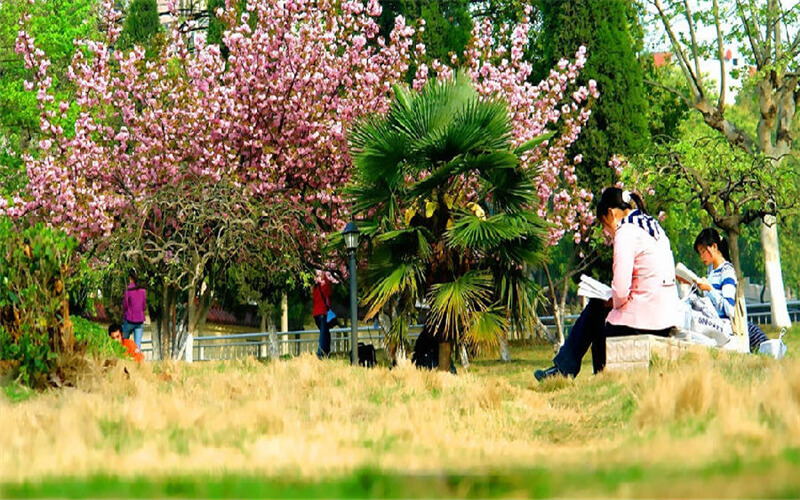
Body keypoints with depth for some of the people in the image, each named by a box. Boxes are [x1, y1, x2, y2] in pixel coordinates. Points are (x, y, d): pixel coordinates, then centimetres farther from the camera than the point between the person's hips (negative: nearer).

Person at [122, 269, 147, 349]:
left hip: (130, 319, -4)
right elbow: (144, 307, 7)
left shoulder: (128, 290, -12)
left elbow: (124, 306, -5)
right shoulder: (143, 291, 0)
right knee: (138, 344, 1)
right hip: (140, 320, 4)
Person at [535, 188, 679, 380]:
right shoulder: (653, 226, 16)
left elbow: (621, 290, -20)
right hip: (667, 316, 9)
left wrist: (615, 302, 2)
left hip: (644, 319, -9)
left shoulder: (626, 232, -12)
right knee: (596, 306, 24)